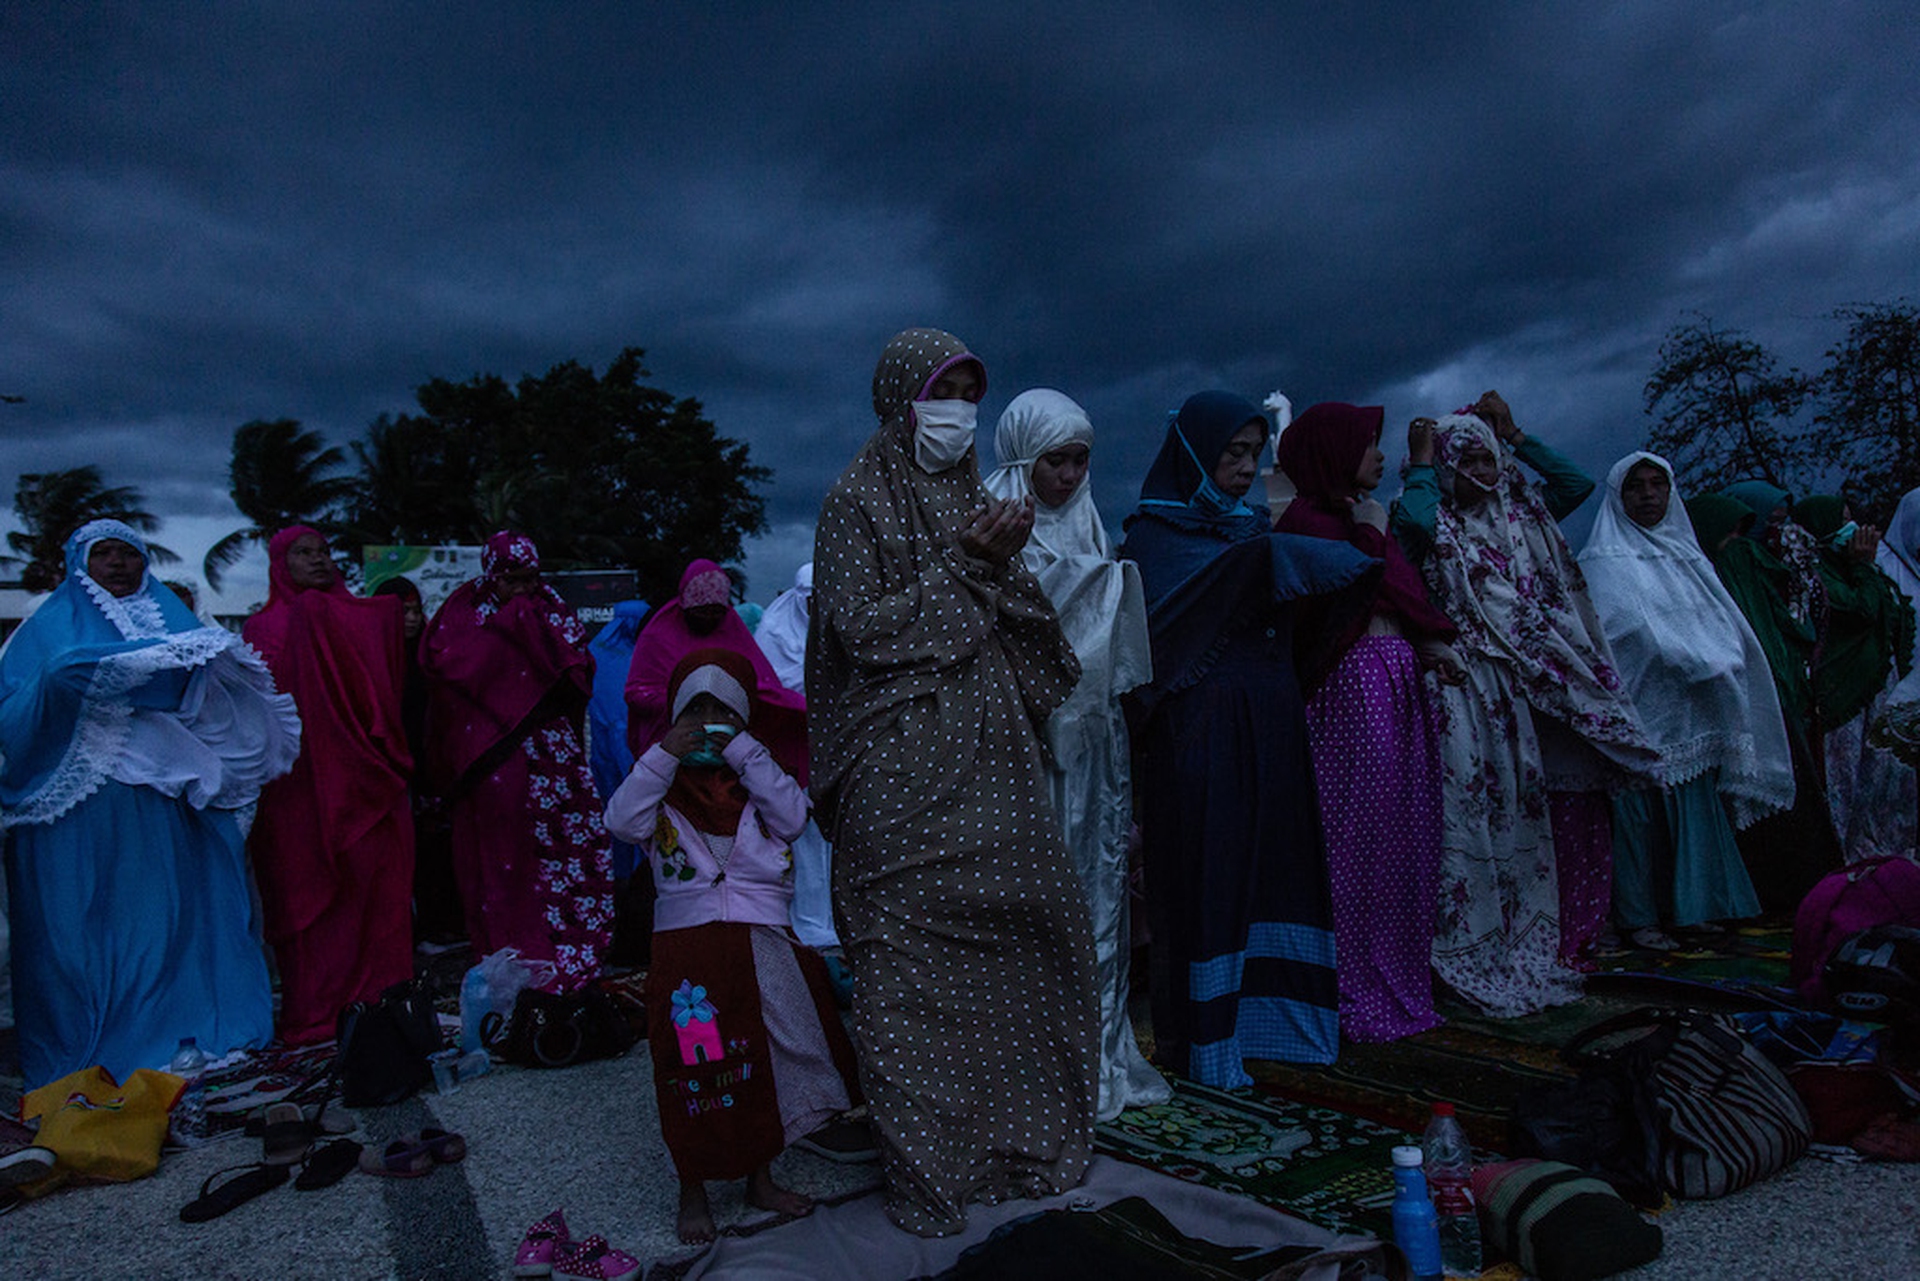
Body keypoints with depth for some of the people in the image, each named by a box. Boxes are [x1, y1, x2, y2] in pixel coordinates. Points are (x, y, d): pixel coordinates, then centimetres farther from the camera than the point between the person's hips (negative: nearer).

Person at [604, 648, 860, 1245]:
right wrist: (663, 757, -18)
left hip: (762, 946, 2)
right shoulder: (664, 784, 5)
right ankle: (692, 1190, 22)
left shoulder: (758, 776, 8)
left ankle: (760, 1177, 30)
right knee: (693, 1070, 4)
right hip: (684, 950, -2)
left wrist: (744, 753, -13)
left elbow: (792, 816, -12)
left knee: (765, 1059, 11)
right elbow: (622, 821, -13)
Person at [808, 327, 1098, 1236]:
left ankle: (1014, 1132, 23)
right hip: (904, 768, -6)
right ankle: (924, 1168, 12)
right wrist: (961, 566, -12)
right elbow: (863, 626, -12)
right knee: (911, 957, -3)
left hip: (990, 753, 7)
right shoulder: (857, 501, -3)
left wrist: (1002, 563, -4)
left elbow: (1019, 633, 15)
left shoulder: (970, 496, 16)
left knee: (1027, 925, 6)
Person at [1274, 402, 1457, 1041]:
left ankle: (1400, 982, 21)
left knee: (1404, 836, 10)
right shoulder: (1307, 519, -6)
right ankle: (1357, 996, 4)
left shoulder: (1361, 518, 22)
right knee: (1360, 834, -6)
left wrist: (1428, 644, 8)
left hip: (1400, 683, 9)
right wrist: (1369, 535, -7)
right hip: (1354, 687, -9)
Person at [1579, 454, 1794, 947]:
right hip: (1640, 709, -6)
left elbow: (1725, 623, 14)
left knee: (1693, 807, 7)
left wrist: (1721, 659, -4)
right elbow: (1639, 632, -13)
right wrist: (1704, 664, -13)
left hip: (1692, 715, 6)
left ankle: (1689, 908, 17)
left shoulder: (1687, 555, 18)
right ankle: (1639, 916, 3)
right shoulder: (1605, 561, -3)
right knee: (1641, 811, -4)